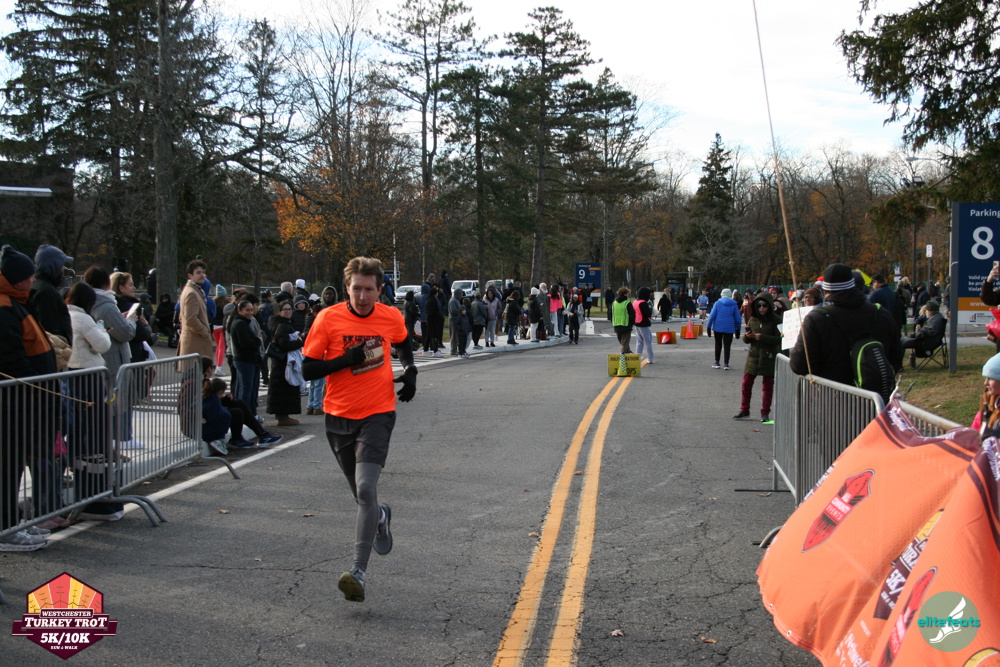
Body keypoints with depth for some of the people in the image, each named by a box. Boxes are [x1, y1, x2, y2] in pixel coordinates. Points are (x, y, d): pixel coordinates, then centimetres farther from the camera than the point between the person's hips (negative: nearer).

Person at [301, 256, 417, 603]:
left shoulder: (391, 317, -1)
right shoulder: (328, 319, -7)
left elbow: (403, 343, 23)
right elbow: (308, 369, -6)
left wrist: (410, 371, 5)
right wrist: (347, 359, -20)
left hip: (377, 414, -1)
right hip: (338, 417, 2)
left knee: (365, 489, -20)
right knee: (362, 494, 14)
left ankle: (359, 571, -20)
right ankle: (381, 516, 51)